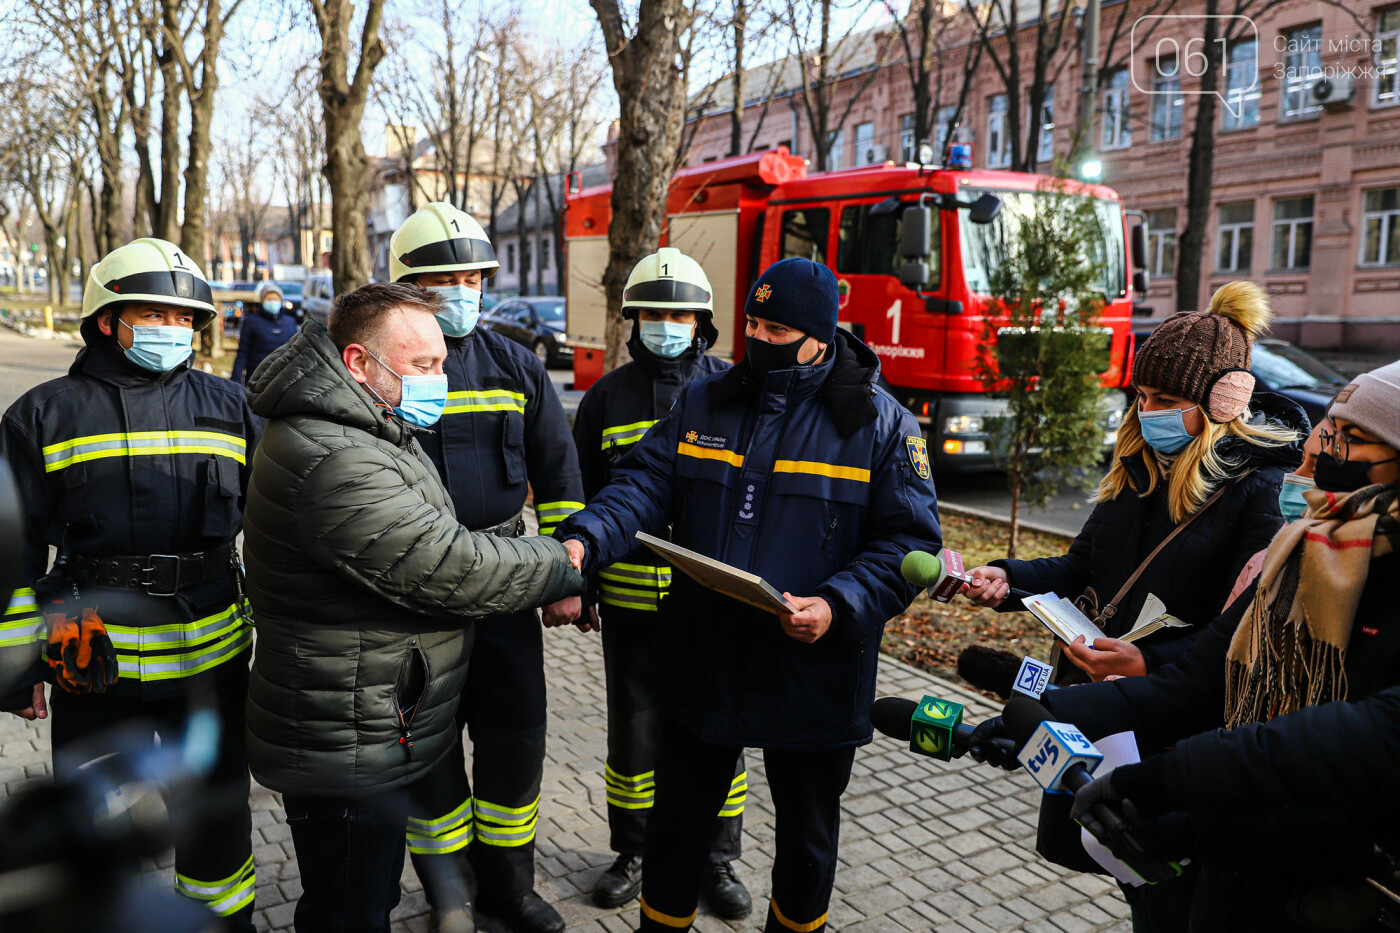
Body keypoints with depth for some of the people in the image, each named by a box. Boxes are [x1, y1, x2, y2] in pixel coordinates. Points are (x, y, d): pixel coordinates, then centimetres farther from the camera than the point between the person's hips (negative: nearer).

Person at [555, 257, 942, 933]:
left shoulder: (880, 423, -6)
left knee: (807, 828, 21)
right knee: (680, 817, 18)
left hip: (815, 676, -1)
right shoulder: (702, 404, 3)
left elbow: (909, 541, -9)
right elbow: (645, 484, -4)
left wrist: (838, 608, -24)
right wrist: (586, 539, -23)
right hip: (700, 667, 2)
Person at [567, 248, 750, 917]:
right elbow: (582, 492, 9)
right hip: (631, 598, 1)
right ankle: (633, 852, 31)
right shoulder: (607, 397, 5)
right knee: (633, 728, 12)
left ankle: (717, 858, 28)